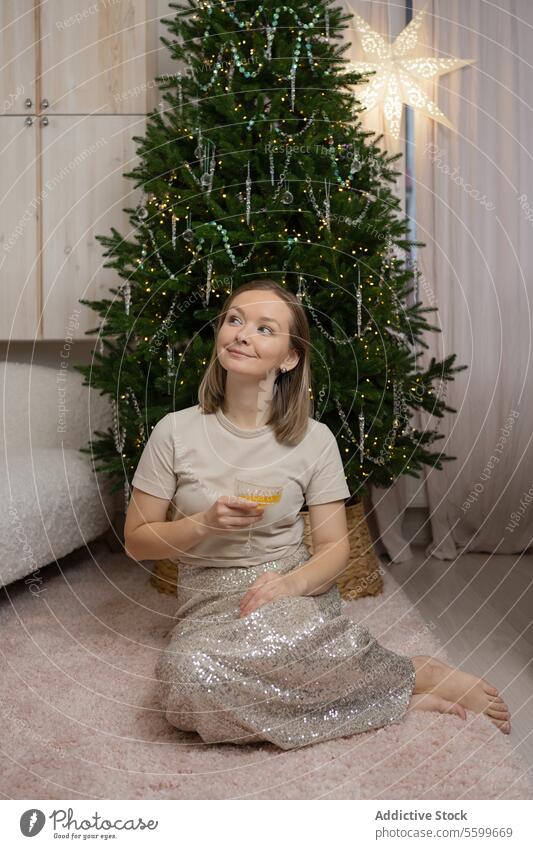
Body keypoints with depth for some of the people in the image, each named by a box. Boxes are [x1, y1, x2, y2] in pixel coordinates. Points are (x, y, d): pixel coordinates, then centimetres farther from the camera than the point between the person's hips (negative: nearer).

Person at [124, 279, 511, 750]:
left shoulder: (314, 439, -1)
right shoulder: (176, 432, -1)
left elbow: (335, 548, 1)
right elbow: (136, 539, 4)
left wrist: (291, 583, -21)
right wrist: (205, 524, -15)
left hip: (293, 594, -1)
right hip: (210, 605, 2)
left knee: (269, 630, -39)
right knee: (186, 675, -34)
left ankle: (417, 674, -13)